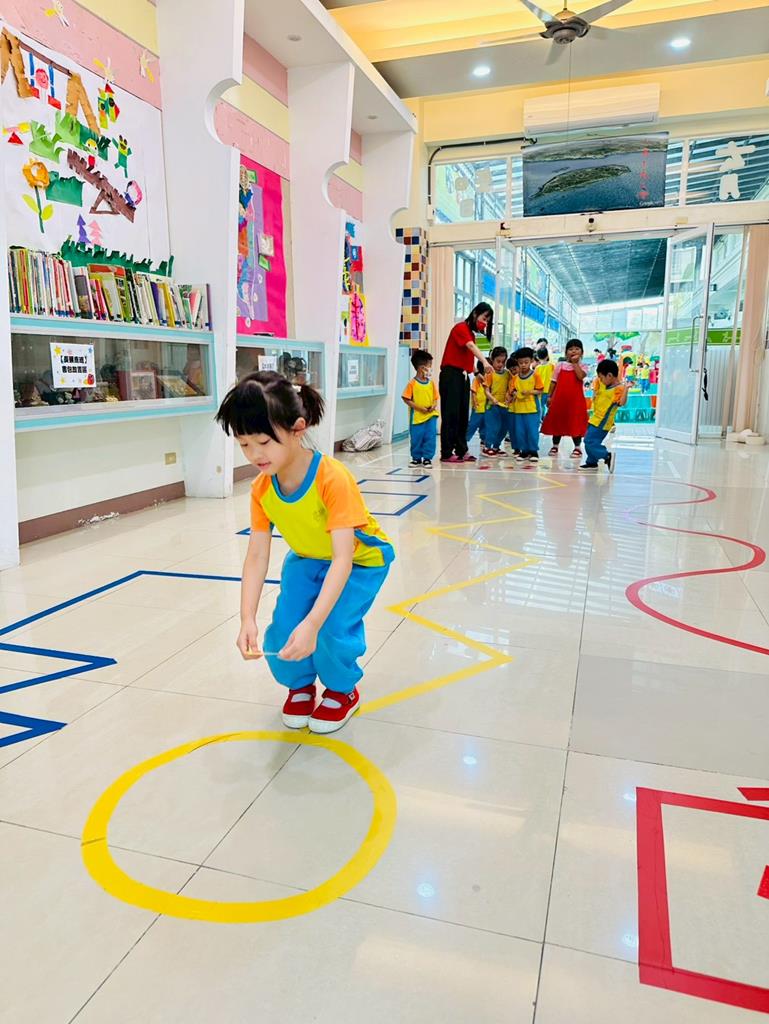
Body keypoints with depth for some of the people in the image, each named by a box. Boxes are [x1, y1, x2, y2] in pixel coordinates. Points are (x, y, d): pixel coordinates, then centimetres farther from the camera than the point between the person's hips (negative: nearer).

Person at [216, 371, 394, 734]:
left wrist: (312, 623, -50)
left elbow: (343, 558, -41)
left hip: (360, 560, -4)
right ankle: (300, 684, 20)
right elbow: (257, 557, -20)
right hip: (306, 559, 5)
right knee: (281, 633, -15)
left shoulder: (333, 479, -37)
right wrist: (248, 620, -34)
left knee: (333, 628, -26)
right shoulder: (262, 489, -19)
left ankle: (342, 690, 8)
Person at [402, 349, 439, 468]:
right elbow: (407, 399, -8)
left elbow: (435, 398, 12)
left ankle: (427, 458, 9)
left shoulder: (431, 383, 5)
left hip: (431, 416, 3)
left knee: (430, 438, -1)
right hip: (417, 417, -3)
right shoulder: (412, 383, -8)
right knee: (416, 439, 5)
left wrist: (434, 406, -10)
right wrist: (420, 408, -15)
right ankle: (417, 458, 21)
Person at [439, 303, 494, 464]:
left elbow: (470, 350, 10)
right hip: (451, 375, -9)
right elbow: (471, 346, -27)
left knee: (463, 414, 8)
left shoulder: (471, 332, 19)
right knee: (451, 414, -8)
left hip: (463, 375, 9)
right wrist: (485, 361, -42)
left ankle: (461, 451, 13)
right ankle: (446, 453, -5)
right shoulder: (461, 328, -10)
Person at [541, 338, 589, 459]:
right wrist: (550, 396, 3)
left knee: (575, 423, 1)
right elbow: (554, 382, 8)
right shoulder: (560, 365, 7)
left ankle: (577, 447, 12)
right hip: (560, 398, 2)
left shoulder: (582, 367, 2)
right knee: (557, 421, 9)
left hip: (576, 399, -2)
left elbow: (580, 376, -21)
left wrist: (575, 363, -13)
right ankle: (555, 445, 23)